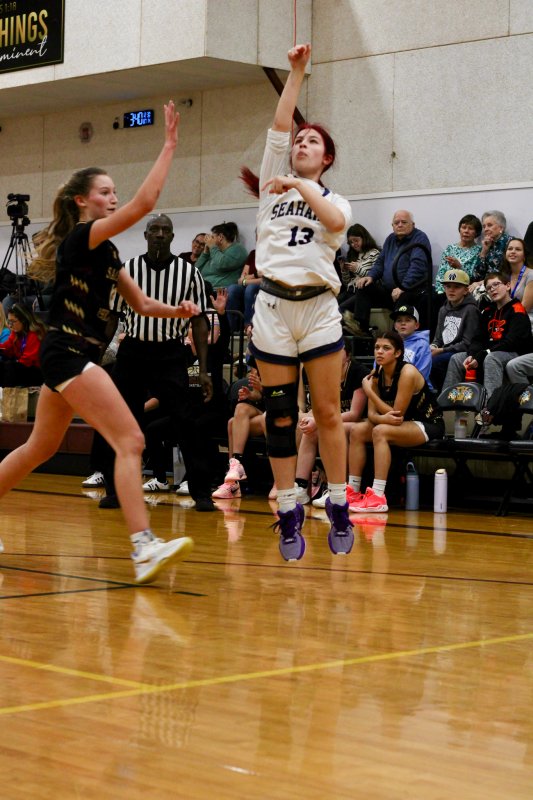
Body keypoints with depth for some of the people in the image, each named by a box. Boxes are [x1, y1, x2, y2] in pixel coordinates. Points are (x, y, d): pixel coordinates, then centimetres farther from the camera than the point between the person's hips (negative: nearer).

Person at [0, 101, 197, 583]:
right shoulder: (82, 236, -10)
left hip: (71, 357, 10)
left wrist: (176, 310, 1)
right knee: (131, 441, -19)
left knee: (41, 448, 20)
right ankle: (145, 548, -27)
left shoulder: (105, 251, 17)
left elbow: (139, 302, 20)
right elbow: (145, 202, -22)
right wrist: (170, 146, -17)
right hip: (69, 352, -10)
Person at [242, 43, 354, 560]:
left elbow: (336, 222, -12)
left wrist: (302, 187, -14)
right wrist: (296, 71, 5)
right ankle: (289, 513, 6)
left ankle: (338, 508, 6)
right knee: (279, 415, 1)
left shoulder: (334, 200, 12)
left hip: (319, 308, -1)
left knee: (328, 413, -2)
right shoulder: (274, 182, 14)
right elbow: (279, 124, 6)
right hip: (274, 306, 1)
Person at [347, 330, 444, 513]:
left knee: (380, 432, -31)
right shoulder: (376, 374, -2)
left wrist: (369, 391, -21)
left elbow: (397, 414, -23)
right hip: (404, 424, 8)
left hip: (429, 424, -8)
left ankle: (378, 498, -36)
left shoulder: (407, 373, -23)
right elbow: (372, 413, -4)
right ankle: (353, 491, -11)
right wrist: (383, 418, -29)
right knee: (357, 430, -12)